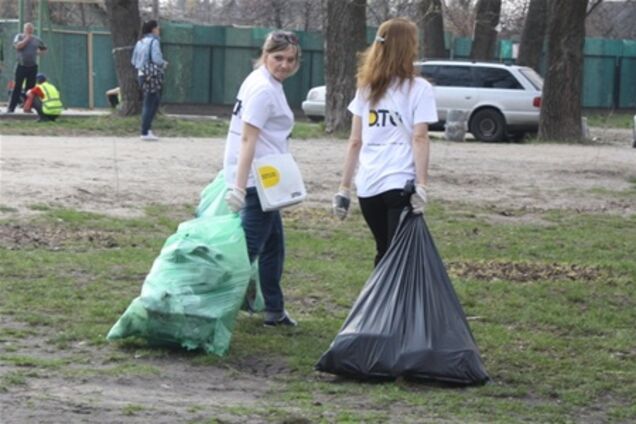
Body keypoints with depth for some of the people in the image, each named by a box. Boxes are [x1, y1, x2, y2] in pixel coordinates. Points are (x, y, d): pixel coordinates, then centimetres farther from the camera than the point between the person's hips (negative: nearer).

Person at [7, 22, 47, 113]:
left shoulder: (37, 40, 9)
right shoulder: (19, 37, 1)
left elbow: (44, 48, 23)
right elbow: (17, 46, -18)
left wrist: (38, 52, 6)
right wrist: (26, 39, -11)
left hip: (33, 67, 3)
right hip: (21, 66, -3)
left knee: (30, 88, 3)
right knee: (17, 87, -6)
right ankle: (11, 108, -5)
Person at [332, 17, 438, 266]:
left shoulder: (366, 87, 11)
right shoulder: (418, 89, -2)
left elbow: (355, 142, 11)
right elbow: (419, 139, -10)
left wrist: (344, 188, 13)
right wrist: (421, 186, -14)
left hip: (367, 186, 5)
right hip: (400, 184, -5)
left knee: (385, 255, 16)